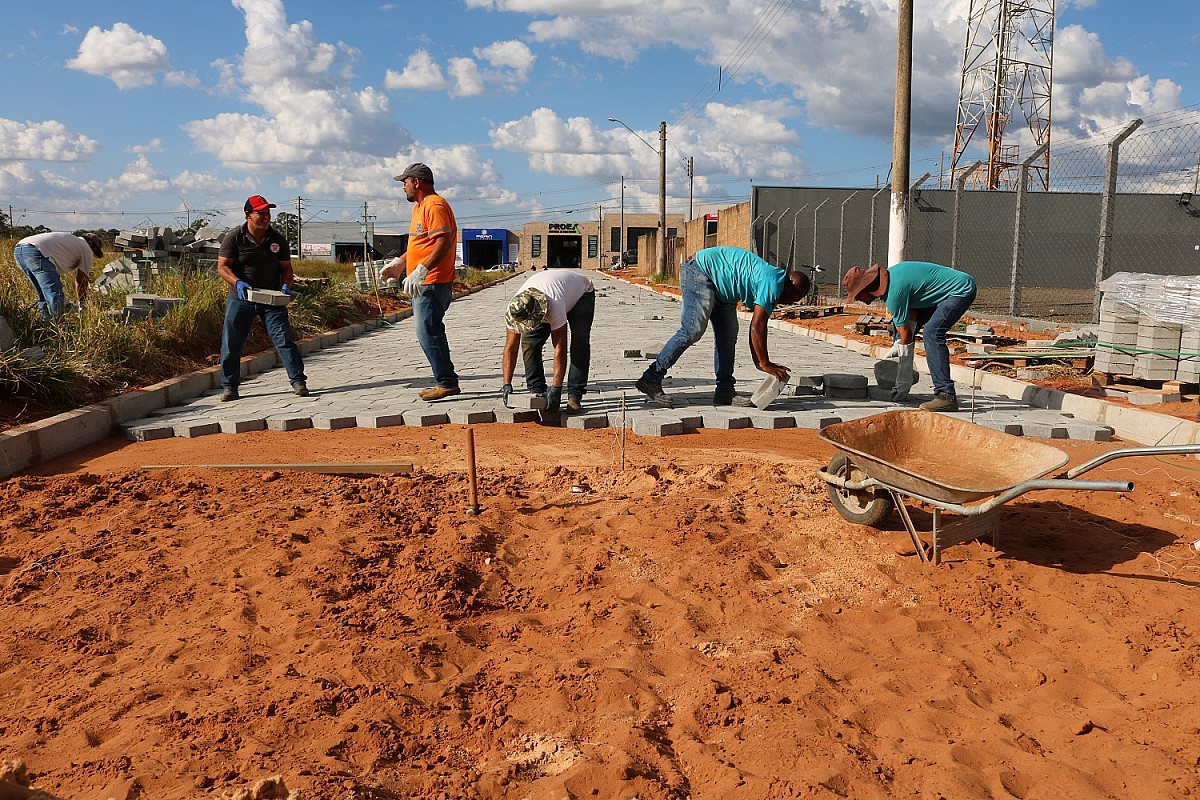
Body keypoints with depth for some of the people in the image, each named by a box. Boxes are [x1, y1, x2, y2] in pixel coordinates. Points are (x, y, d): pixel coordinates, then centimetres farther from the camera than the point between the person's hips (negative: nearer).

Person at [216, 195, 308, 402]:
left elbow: (286, 268, 9)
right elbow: (222, 267, -6)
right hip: (240, 299, 0)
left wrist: (286, 285, -12)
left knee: (284, 339, -8)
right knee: (231, 344, 3)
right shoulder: (234, 237, -4)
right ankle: (229, 386, 15)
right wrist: (237, 282, -24)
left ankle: (298, 381, -4)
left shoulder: (277, 239, 3)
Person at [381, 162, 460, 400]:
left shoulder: (435, 205, -13)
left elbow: (443, 243, -24)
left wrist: (421, 271, -31)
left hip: (431, 283, -11)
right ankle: (445, 381, 17)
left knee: (428, 332, -11)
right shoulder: (420, 207, 21)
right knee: (430, 332, 12)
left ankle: (447, 382, -5)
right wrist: (399, 263, 27)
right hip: (423, 283, 11)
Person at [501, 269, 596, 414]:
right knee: (529, 341, -14)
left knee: (579, 343, -25)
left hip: (581, 294, -5)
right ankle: (537, 392, -3)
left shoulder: (555, 304, -47)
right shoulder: (516, 308, -31)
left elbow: (560, 348, -44)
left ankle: (574, 396, -17)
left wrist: (556, 389, -46)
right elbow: (511, 347, -25)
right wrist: (507, 385, -31)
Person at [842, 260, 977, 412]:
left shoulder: (894, 293, -27)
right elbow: (912, 311, 7)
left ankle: (947, 396, -27)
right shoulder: (889, 276, 1)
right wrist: (898, 344, 3)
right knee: (901, 323, 10)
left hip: (962, 290, -11)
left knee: (932, 333, -26)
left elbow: (906, 335, -20)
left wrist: (905, 378, -13)